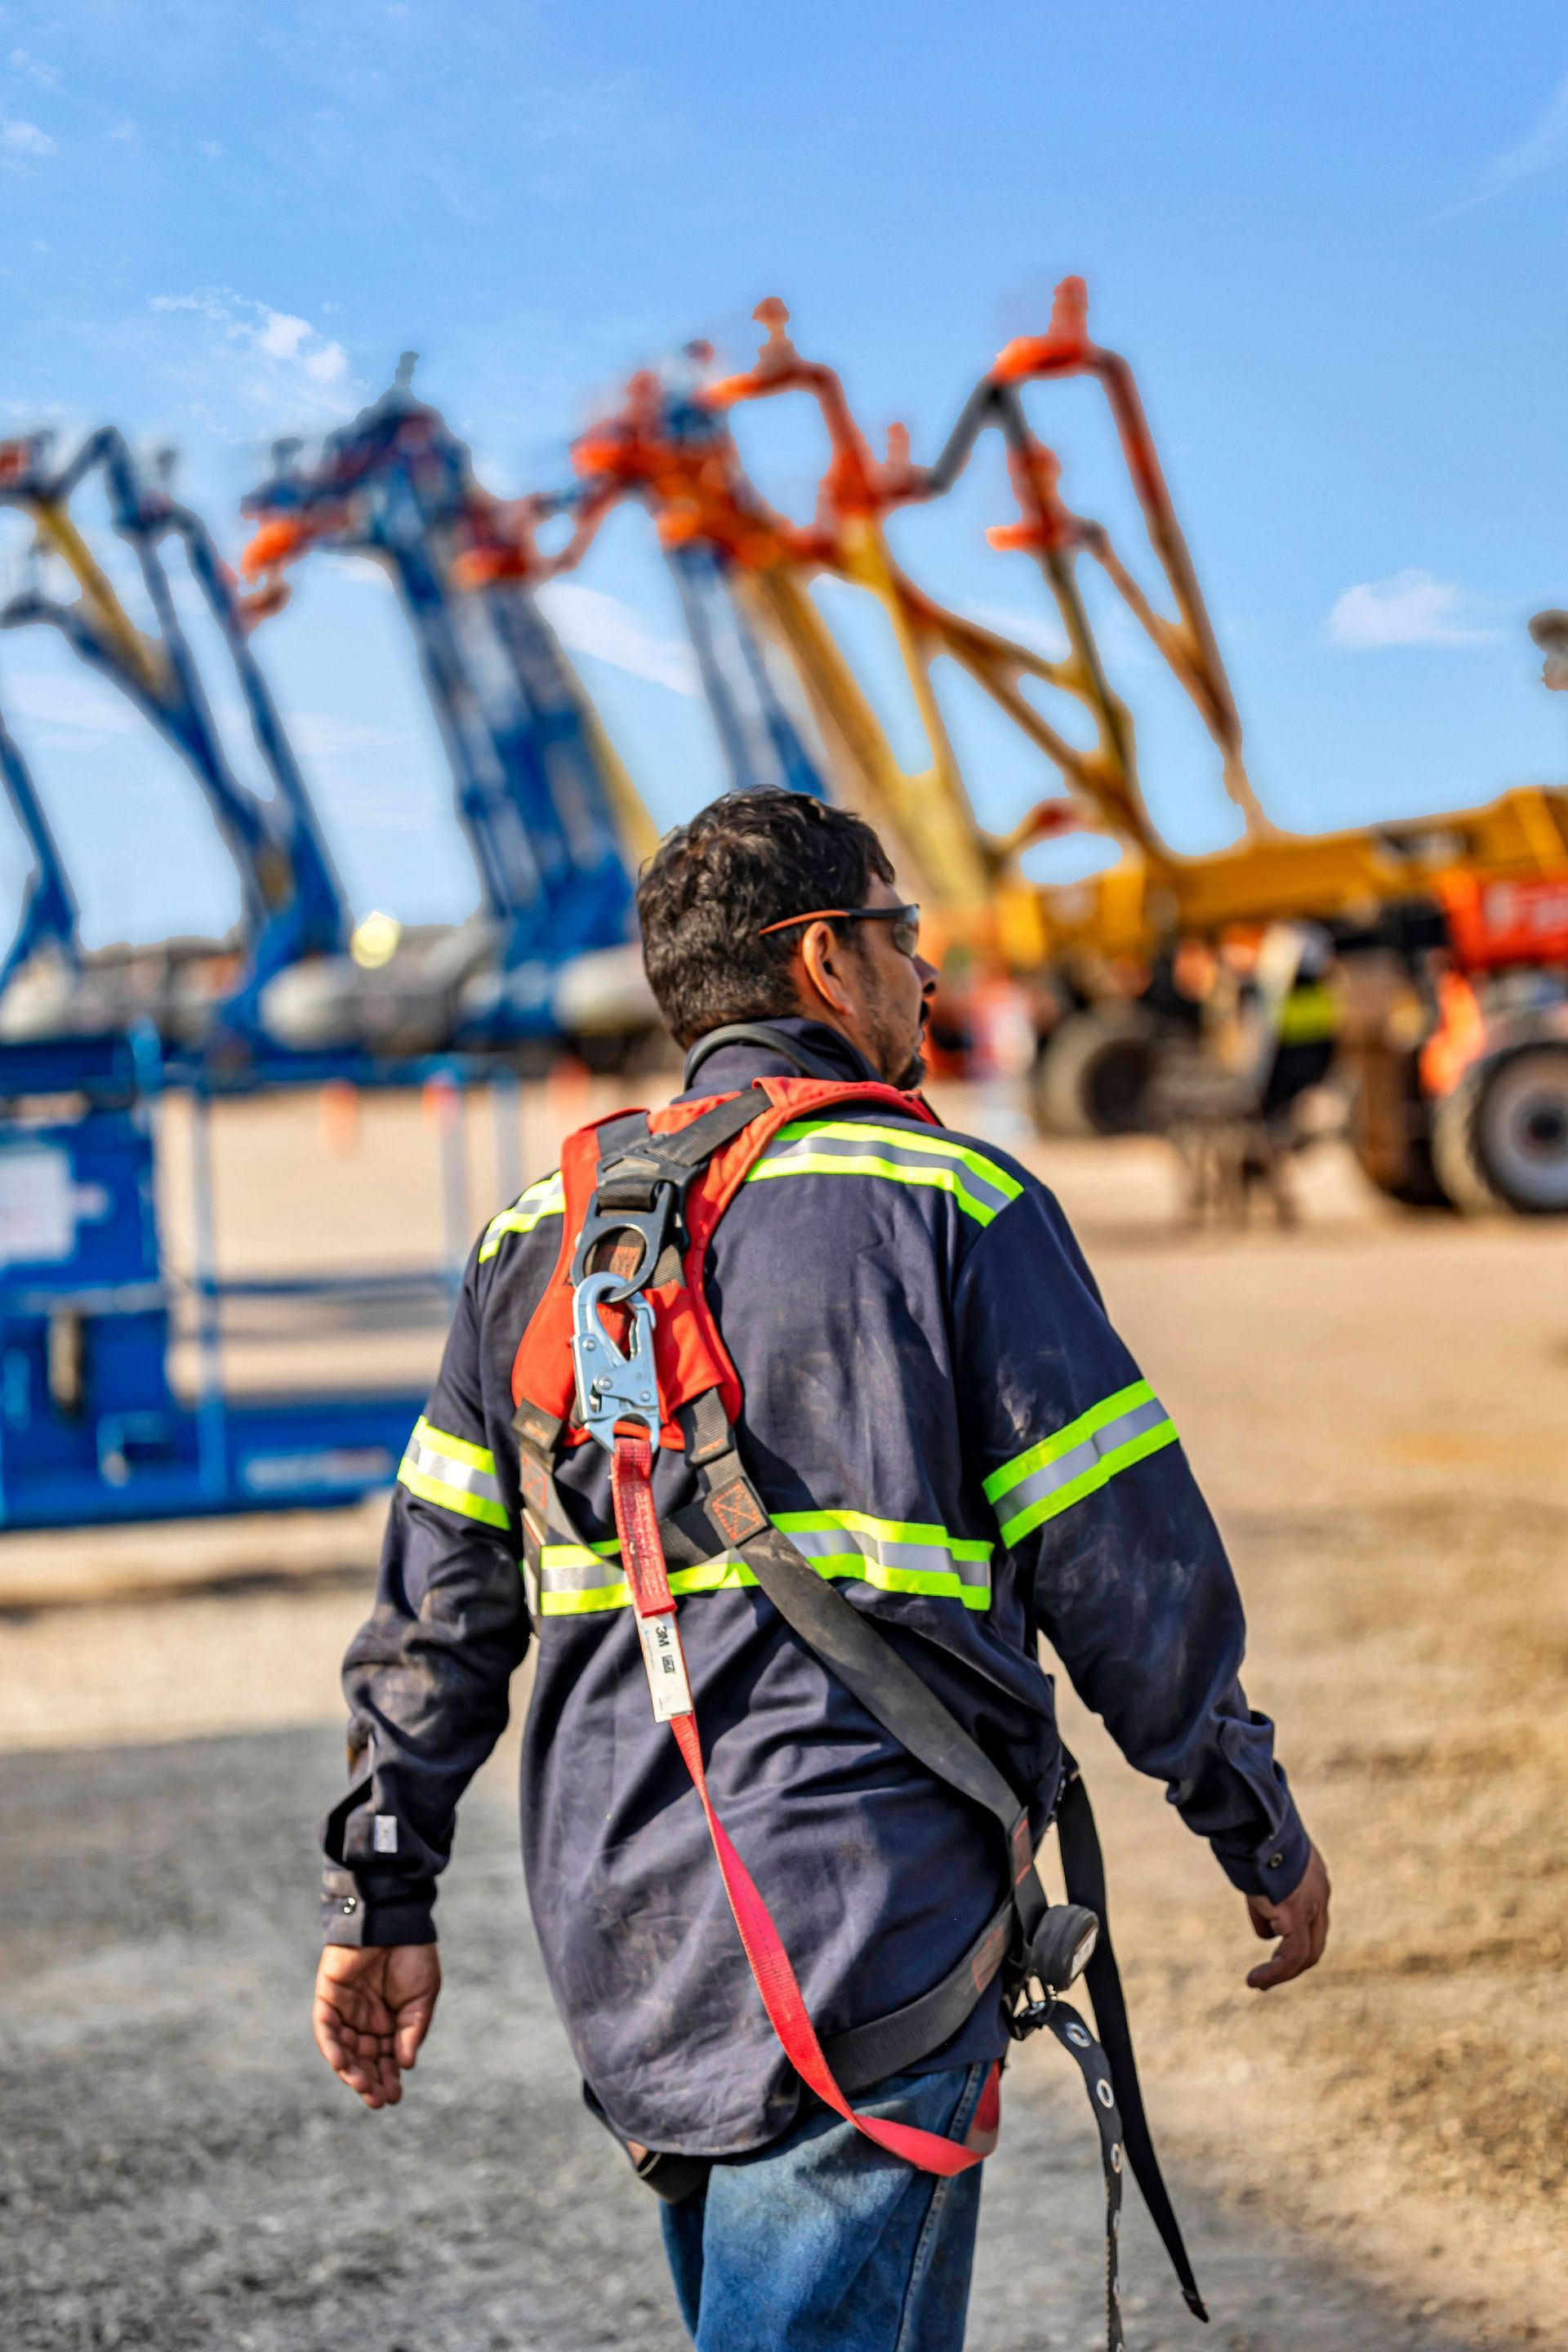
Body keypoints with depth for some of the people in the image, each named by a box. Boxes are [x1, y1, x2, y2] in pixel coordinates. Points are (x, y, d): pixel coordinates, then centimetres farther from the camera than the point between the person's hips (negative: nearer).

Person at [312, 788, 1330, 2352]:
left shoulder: (542, 1235, 12)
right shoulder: (954, 1204, -4)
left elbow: (436, 1597, 11)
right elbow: (1121, 1556, -5)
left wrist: (383, 1894, 17)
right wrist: (1264, 1837, 6)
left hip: (620, 1930, 6)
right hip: (866, 1908, -6)